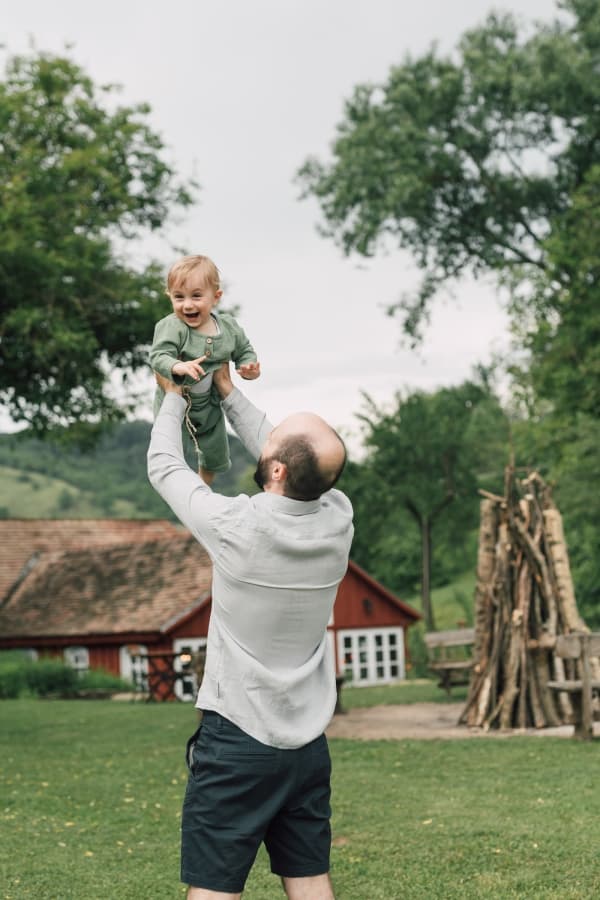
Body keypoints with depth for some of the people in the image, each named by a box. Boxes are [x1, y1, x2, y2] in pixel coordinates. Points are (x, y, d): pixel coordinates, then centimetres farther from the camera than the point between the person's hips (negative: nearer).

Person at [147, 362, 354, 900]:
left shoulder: (236, 526, -18)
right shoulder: (338, 518, -5)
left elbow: (163, 466, 0)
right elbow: (283, 458, 14)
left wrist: (174, 397, 16)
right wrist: (228, 391, 23)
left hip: (236, 738, -5)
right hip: (309, 741, 5)